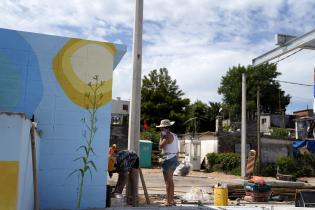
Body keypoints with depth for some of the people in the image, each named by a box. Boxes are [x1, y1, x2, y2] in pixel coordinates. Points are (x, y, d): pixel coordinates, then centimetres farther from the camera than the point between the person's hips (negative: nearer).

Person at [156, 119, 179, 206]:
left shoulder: (168, 136, -14)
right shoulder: (174, 135, 15)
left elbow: (160, 146, -18)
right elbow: (177, 150, 17)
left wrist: (161, 136, -7)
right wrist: (176, 159, 22)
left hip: (168, 159, -10)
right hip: (174, 159, 10)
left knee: (167, 181, -4)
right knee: (170, 180, 18)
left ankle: (168, 201, -2)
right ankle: (171, 200, 25)